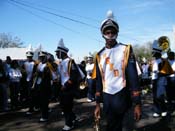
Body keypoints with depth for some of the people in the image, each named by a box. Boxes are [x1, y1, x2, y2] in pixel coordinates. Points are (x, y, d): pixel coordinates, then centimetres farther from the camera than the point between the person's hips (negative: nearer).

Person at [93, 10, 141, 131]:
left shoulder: (126, 50, -4)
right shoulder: (100, 55, 7)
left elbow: (133, 77, -9)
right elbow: (99, 80, 10)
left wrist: (137, 104, -12)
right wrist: (98, 104, 8)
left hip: (121, 96, -3)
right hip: (106, 97, 4)